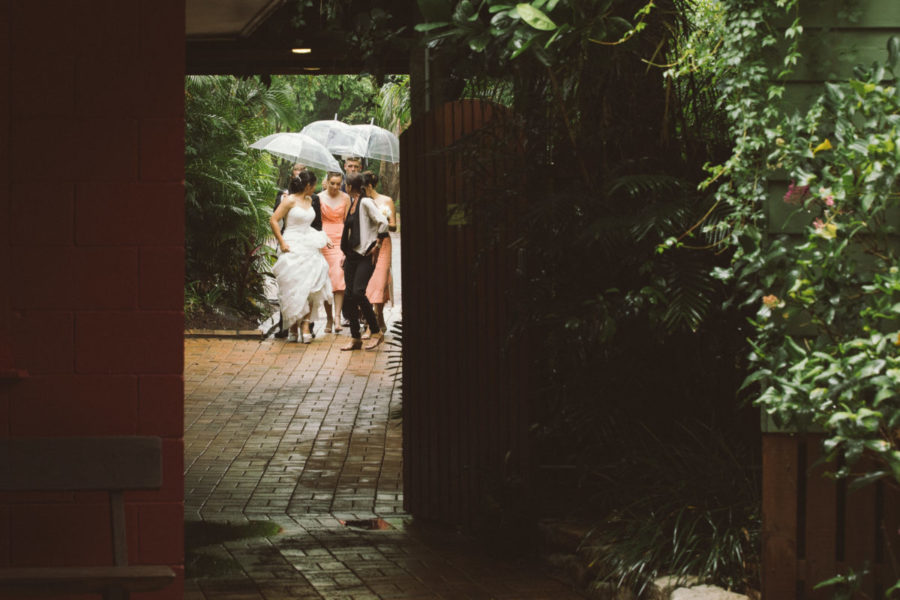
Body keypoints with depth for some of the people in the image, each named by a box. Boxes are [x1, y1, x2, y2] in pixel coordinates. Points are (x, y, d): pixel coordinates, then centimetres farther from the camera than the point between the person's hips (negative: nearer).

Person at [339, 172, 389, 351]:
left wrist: (377, 245, -16)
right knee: (348, 295, 3)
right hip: (352, 254, 9)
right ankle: (355, 338, 8)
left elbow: (383, 222, -19)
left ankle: (376, 332, -5)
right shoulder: (352, 203, 15)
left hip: (365, 255, -9)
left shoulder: (365, 203, -11)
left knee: (358, 292, -17)